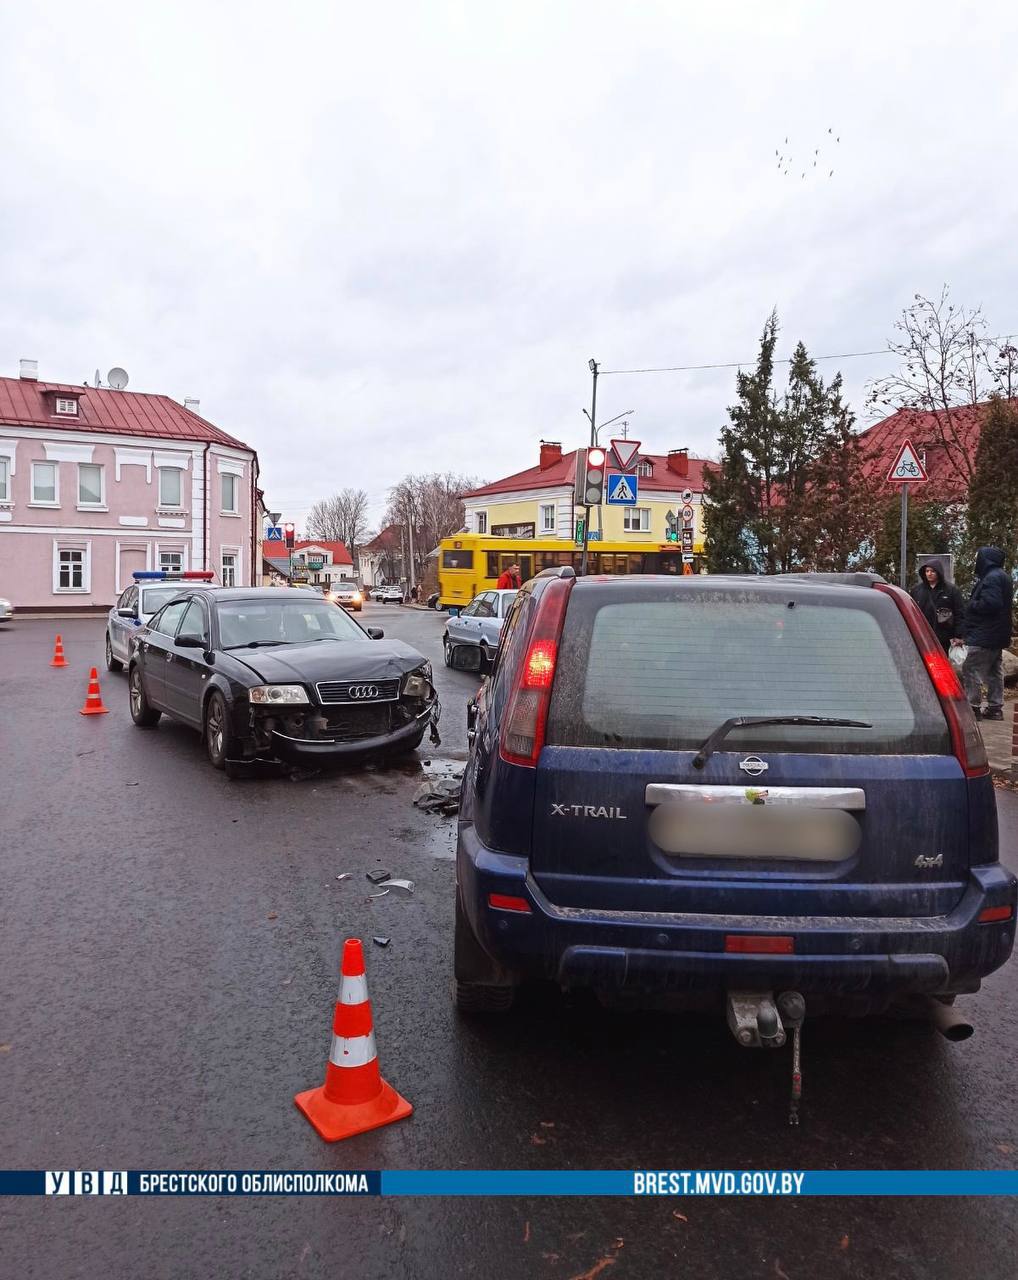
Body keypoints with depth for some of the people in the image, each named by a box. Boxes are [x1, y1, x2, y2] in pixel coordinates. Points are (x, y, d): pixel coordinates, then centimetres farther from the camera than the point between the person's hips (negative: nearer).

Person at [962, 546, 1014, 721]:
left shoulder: (992, 578, -18)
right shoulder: (1002, 576, 17)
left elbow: (989, 604, -27)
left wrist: (972, 605, -11)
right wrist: (974, 605, 8)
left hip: (984, 636, -11)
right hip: (997, 635, 11)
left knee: (971, 670, -7)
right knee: (994, 672, 14)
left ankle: (972, 707, -7)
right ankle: (995, 708, 20)